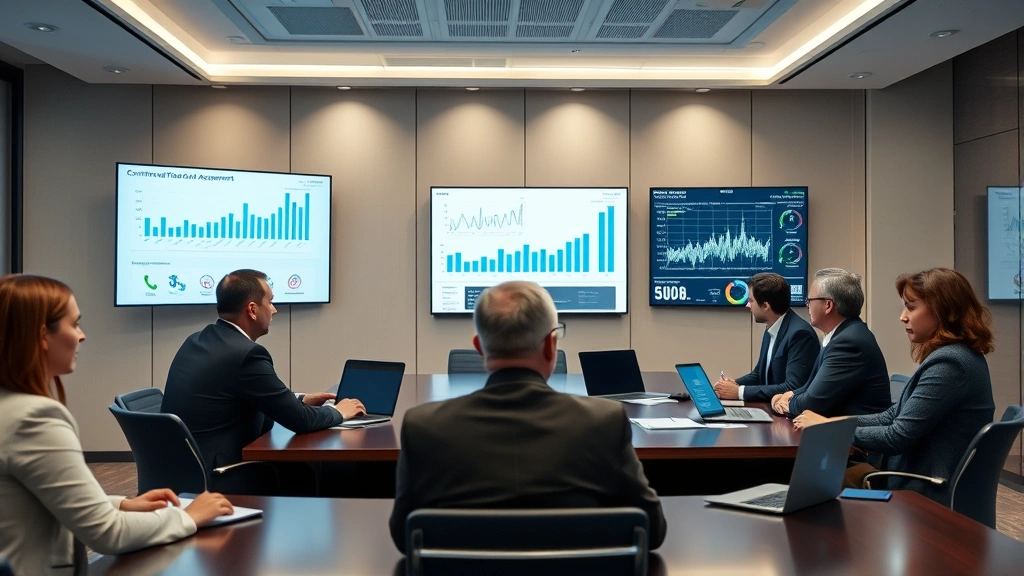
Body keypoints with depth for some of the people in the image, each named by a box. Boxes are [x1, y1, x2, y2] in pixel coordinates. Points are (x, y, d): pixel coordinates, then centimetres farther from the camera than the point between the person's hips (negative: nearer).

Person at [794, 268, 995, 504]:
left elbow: (897, 438, -22)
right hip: (936, 484, 9)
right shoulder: (951, 356, 11)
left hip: (930, 496, -9)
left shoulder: (949, 363, -22)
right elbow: (894, 416, 10)